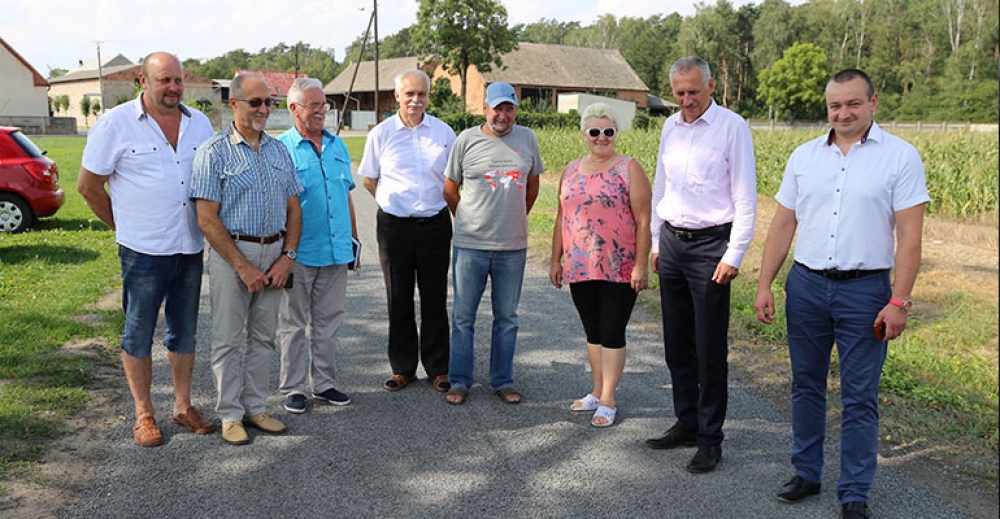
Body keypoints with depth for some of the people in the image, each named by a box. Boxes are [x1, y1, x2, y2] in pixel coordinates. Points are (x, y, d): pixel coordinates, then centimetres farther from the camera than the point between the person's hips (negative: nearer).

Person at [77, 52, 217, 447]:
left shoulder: (199, 123, 7)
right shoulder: (116, 123, -7)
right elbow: (88, 185, -1)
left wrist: (208, 227, 10)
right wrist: (125, 226, 3)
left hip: (191, 248, 5)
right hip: (144, 251, -4)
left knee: (184, 332, 14)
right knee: (138, 334, 6)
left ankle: (183, 406, 27)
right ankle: (144, 414, 19)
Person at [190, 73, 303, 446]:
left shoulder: (279, 150, 10)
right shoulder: (214, 152, -6)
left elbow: (293, 209, 12)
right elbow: (207, 219, -11)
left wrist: (288, 256, -2)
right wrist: (244, 266, -14)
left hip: (274, 254, 5)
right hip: (231, 252, -5)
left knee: (263, 337, 12)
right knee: (230, 339, 3)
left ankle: (256, 406, 24)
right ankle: (230, 414, 15)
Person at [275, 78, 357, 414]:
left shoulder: (337, 146, 11)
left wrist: (353, 239, 15)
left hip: (336, 250, 5)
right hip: (299, 253, -5)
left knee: (328, 321, 13)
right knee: (293, 324, 6)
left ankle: (323, 383, 25)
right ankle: (293, 388, 17)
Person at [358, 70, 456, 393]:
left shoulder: (444, 132, 3)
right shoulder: (381, 133, 1)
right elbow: (368, 179, 11)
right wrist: (394, 203, 8)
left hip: (435, 225, 1)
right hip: (394, 227, 0)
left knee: (435, 300, 7)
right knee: (399, 300, 8)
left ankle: (438, 369, 18)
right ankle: (403, 368, 20)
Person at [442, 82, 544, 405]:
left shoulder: (527, 139, 5)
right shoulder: (467, 140, -1)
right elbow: (450, 189, 8)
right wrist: (468, 221, 10)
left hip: (513, 246, 2)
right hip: (470, 244, -2)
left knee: (507, 317, 10)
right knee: (464, 315, 5)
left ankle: (503, 381, 22)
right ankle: (459, 382, 16)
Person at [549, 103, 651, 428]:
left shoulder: (629, 169, -5)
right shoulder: (572, 170, 11)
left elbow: (643, 222, -9)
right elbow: (562, 218, 16)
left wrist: (641, 266, -14)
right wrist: (556, 260, 13)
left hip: (619, 270, -5)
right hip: (580, 268, 5)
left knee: (612, 333, 1)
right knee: (593, 332, 14)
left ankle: (608, 401, 10)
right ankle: (597, 392, 27)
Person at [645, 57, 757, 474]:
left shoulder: (732, 127, -7)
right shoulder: (671, 126, 11)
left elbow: (745, 199, -8)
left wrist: (733, 255, -13)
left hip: (710, 245, -6)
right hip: (671, 242, 6)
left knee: (710, 349, -2)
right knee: (677, 344, 13)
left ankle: (710, 439, 8)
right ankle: (686, 423, 26)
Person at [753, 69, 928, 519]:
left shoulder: (900, 157, -3)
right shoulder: (804, 156, 7)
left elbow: (910, 235, -7)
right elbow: (782, 225, 9)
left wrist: (899, 301, -12)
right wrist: (764, 285, 4)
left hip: (865, 289, -3)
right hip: (806, 284, 4)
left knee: (860, 398, 3)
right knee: (806, 385, 13)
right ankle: (806, 473, 28)